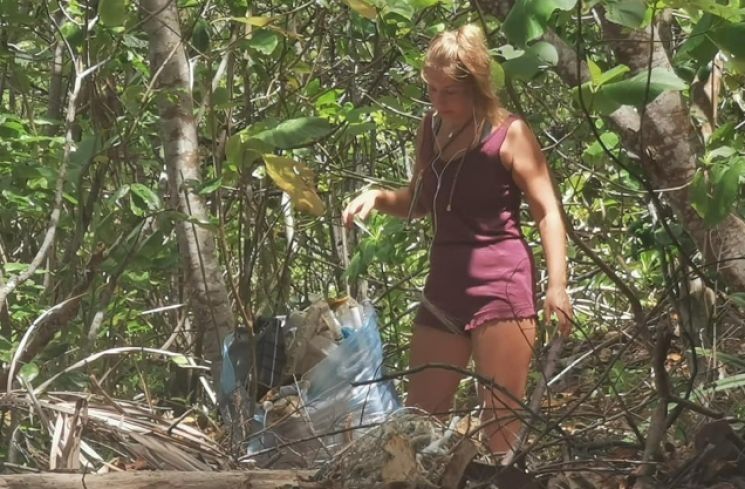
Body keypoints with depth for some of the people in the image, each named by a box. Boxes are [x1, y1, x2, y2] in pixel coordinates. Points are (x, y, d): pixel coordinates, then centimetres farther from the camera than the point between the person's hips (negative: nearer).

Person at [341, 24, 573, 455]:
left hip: (501, 287, -7)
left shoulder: (509, 133, -8)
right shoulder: (432, 128, 10)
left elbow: (548, 212, -8)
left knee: (501, 421, -4)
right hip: (444, 288, 7)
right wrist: (379, 197, 3)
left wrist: (558, 287, -18)